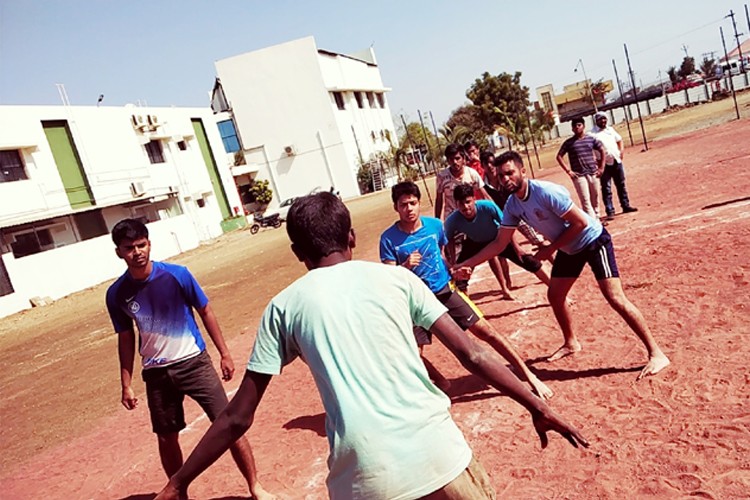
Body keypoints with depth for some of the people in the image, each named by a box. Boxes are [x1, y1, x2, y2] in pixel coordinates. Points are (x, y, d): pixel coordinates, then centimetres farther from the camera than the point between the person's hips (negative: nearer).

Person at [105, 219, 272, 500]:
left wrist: (224, 353, -1)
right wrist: (126, 384, 6)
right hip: (156, 373, 3)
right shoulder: (117, 294, -4)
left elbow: (205, 312, -2)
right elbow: (126, 339, 7)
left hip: (194, 362, -2)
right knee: (166, 438, 14)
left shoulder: (177, 275, -12)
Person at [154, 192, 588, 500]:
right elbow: (472, 354, 4)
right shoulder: (394, 276, 6)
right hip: (438, 456, 0)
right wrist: (537, 406, 14)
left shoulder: (284, 307, 5)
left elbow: (239, 417, 6)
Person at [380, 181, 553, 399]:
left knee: (486, 331, -4)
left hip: (445, 290, 1)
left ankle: (529, 376, 7)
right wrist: (405, 266, -31)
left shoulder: (435, 225, -3)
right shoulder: (388, 238, -12)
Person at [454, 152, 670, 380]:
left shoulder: (546, 192, -31)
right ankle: (571, 343, 36)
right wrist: (466, 264, -10)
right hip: (569, 248, 8)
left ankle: (656, 353, -5)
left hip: (593, 241, -8)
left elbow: (580, 222, -26)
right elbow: (499, 242, -3)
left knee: (615, 297, -15)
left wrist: (550, 248, -20)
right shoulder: (512, 205, -7)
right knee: (554, 295, 14)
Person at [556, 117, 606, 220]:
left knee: (595, 199, 10)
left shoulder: (591, 139, 6)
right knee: (585, 200, -8)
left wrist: (601, 167, 9)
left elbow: (602, 150, 15)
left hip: (593, 173, 3)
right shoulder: (569, 142, -1)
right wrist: (568, 170, -6)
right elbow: (559, 156, 0)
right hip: (578, 175, -3)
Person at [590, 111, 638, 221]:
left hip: (616, 161, 6)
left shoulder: (610, 129, 13)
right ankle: (610, 211, 0)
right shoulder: (592, 133, -7)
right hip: (604, 164, -6)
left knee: (621, 185, 15)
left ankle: (626, 205, 26)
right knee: (606, 188, -4)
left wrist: (621, 149, 6)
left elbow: (619, 140, 24)